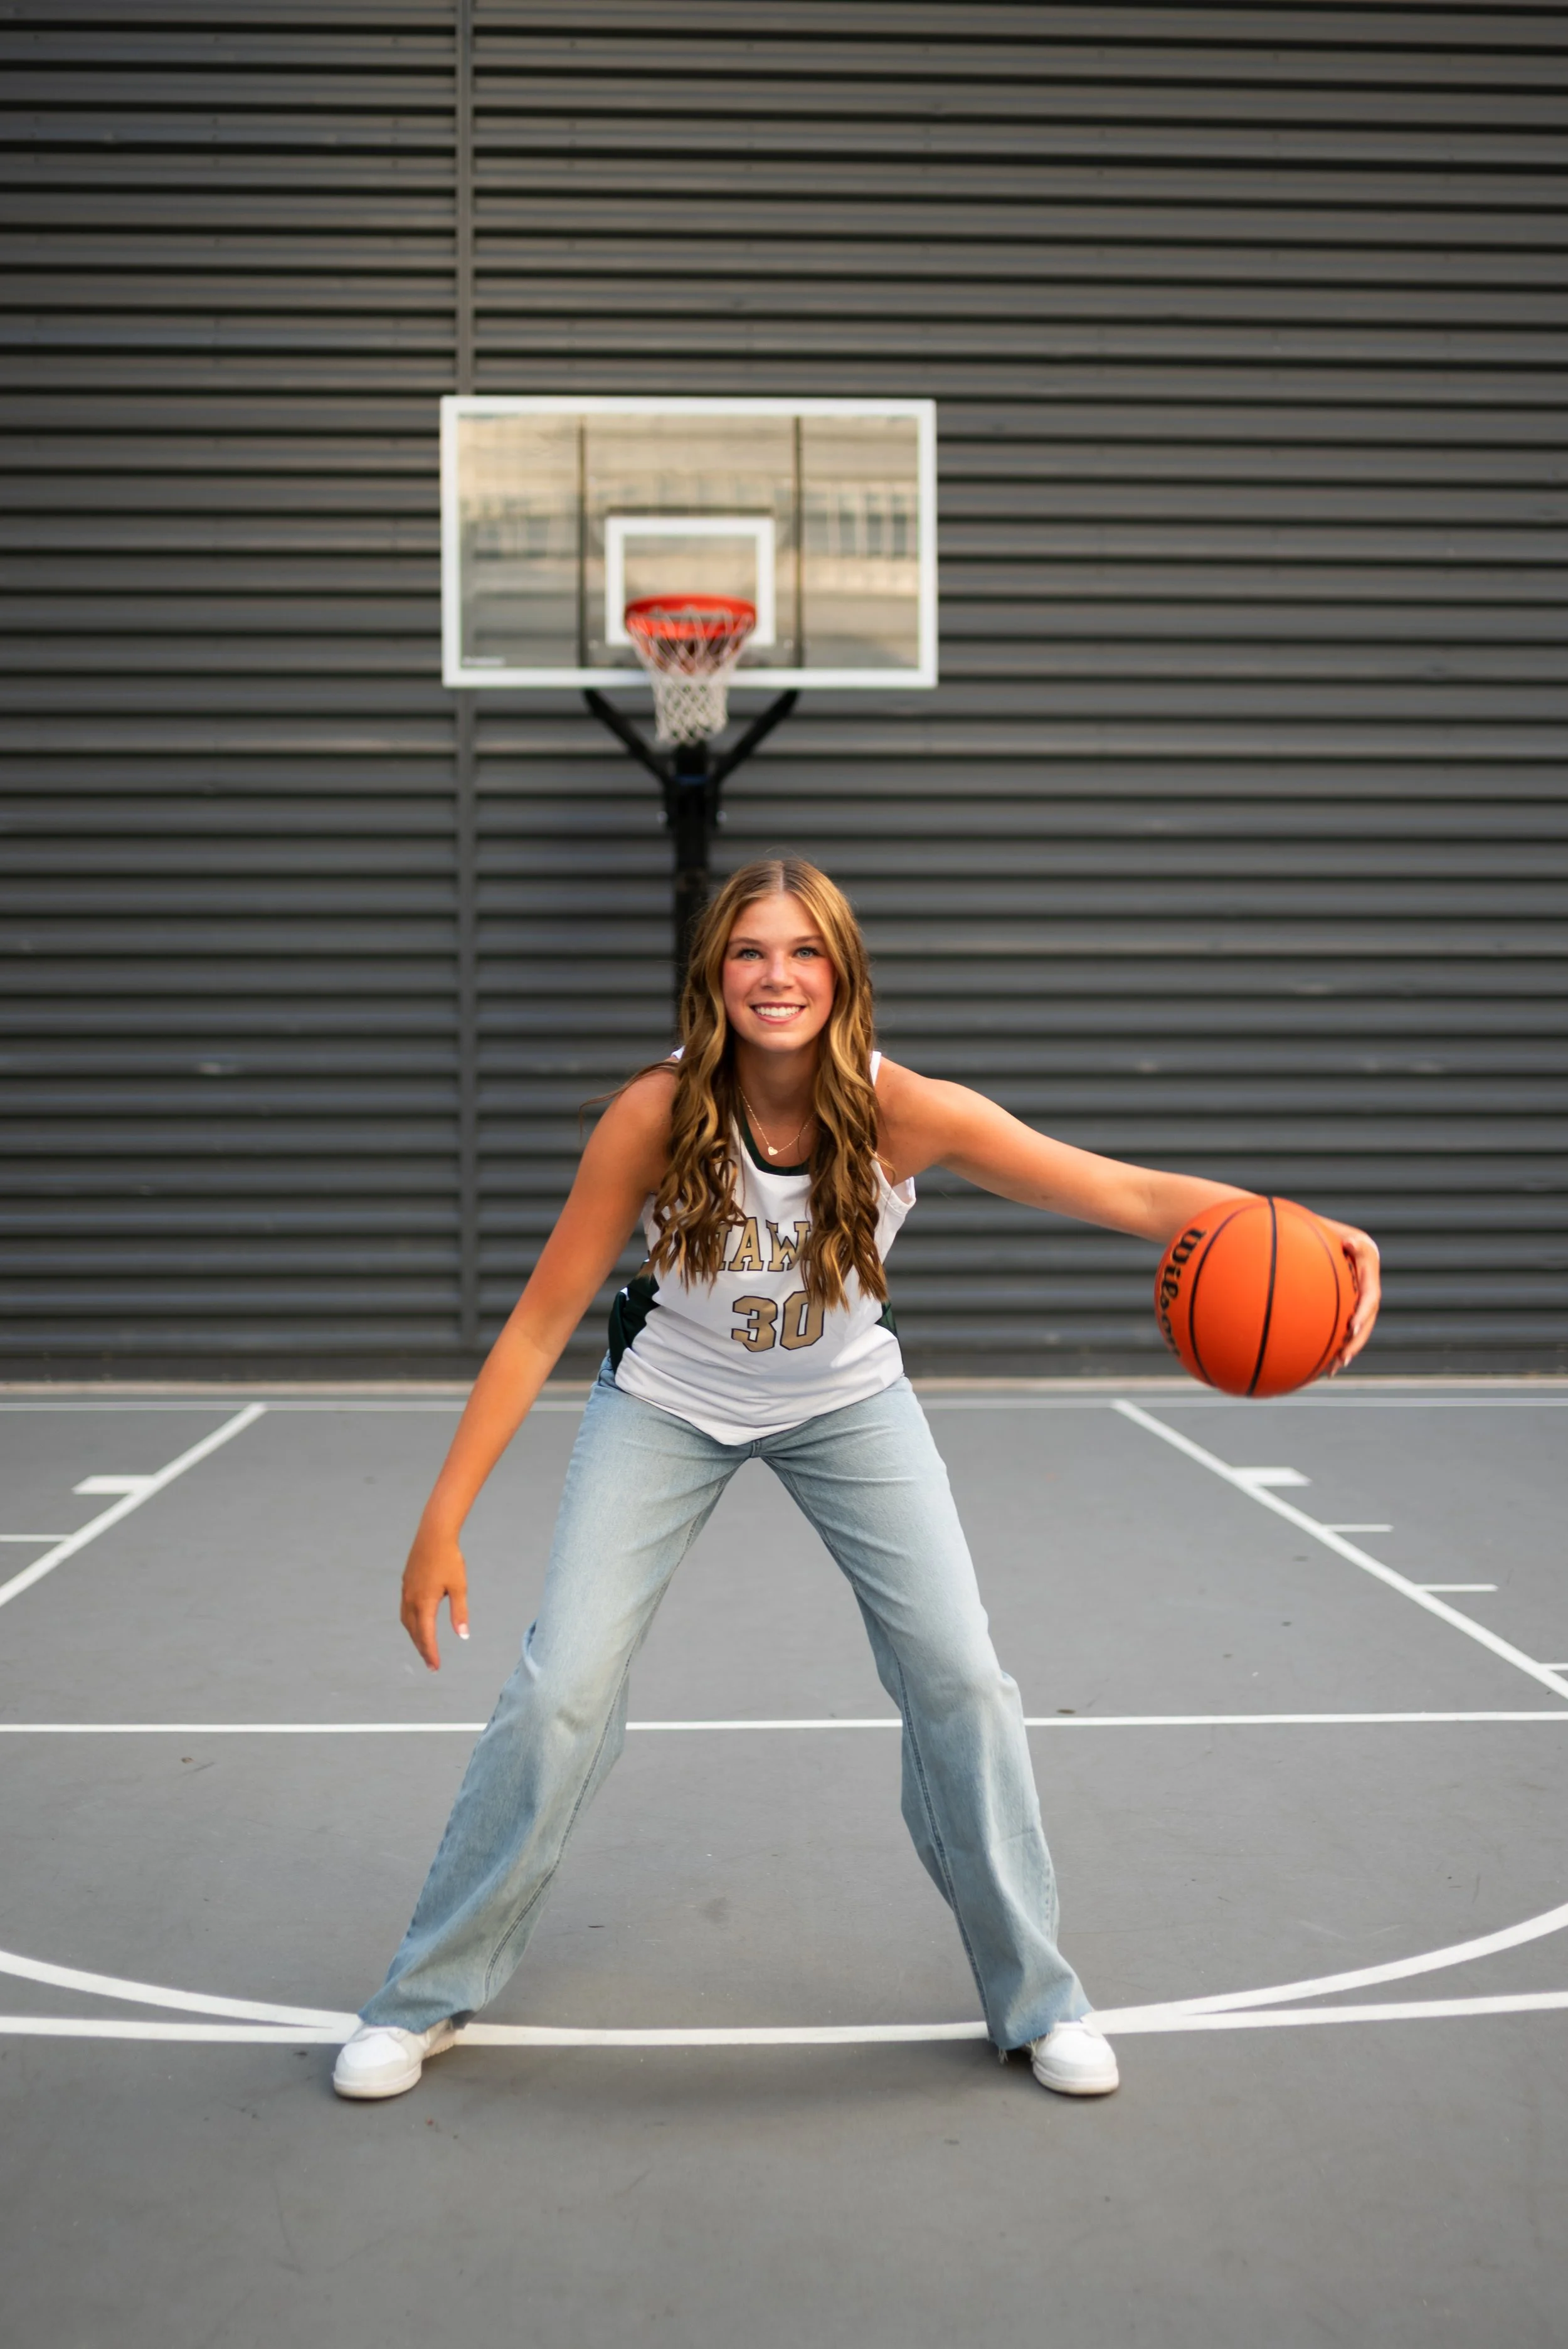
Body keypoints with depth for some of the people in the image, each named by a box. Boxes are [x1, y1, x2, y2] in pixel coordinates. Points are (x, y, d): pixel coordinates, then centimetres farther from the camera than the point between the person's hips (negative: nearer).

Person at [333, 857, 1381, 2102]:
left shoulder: (901, 1110, -27)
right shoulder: (657, 1114, -28)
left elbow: (1127, 1191, -33)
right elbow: (541, 1323, -22)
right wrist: (443, 1520, -24)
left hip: (848, 1404, 1)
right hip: (669, 1405, -1)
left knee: (960, 1675, -6)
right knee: (561, 1690, -9)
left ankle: (1037, 1998, 16)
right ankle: (426, 1998, 13)